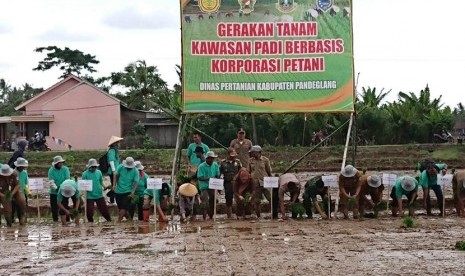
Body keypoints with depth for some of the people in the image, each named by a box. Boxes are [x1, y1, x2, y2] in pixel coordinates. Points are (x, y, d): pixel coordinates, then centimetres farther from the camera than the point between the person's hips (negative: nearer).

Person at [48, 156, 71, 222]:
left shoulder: (65, 169, -5)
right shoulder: (51, 170, -6)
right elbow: (51, 182, -14)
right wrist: (56, 188, -29)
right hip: (54, 192, 0)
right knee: (54, 208, 4)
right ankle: (55, 220, 15)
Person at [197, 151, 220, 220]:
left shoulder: (215, 165, 3)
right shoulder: (201, 166, -11)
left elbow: (217, 175, 10)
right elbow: (200, 177, -15)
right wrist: (208, 179, -28)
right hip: (204, 186, -5)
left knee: (212, 201, 11)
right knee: (205, 203, -14)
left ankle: (211, 217, 26)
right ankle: (204, 218, -9)